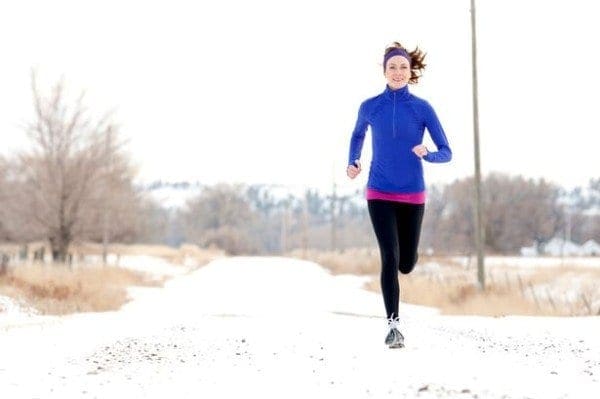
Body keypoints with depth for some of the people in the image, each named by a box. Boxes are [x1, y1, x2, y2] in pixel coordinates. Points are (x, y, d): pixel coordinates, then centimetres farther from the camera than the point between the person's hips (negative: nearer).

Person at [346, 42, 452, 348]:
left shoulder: (423, 109, -4)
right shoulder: (370, 107, -1)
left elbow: (446, 153, -3)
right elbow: (357, 135, 21)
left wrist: (427, 154, -24)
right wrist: (352, 162, 4)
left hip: (412, 196, 1)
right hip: (380, 194, -1)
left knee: (406, 265, 9)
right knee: (389, 258, -16)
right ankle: (393, 324, -11)